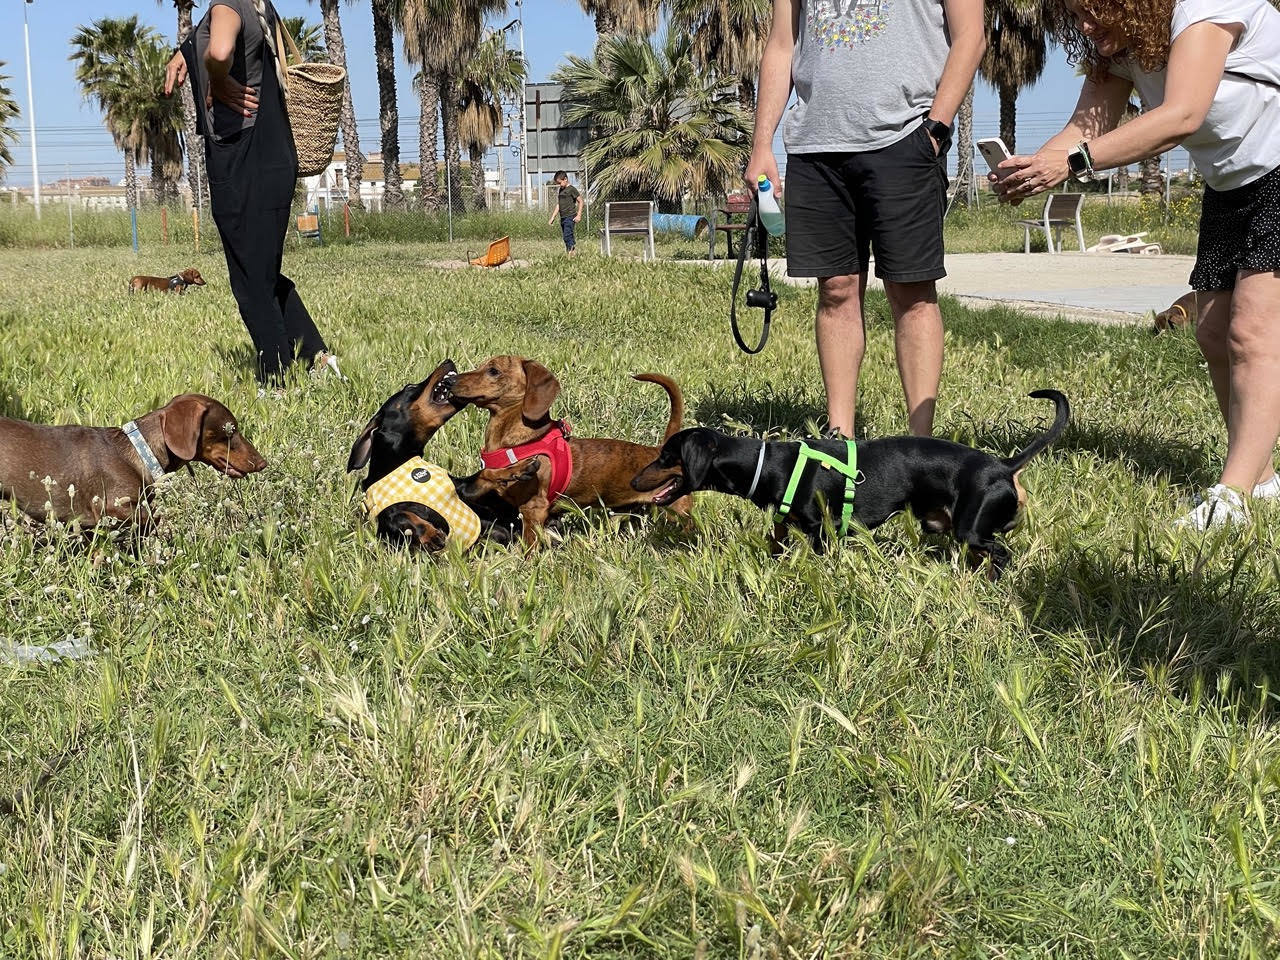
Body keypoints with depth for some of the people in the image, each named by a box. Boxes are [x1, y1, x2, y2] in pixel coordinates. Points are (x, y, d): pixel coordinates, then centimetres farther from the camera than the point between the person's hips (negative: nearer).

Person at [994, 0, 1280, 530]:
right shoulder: (1114, 48, 2)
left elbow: (1181, 118, -35)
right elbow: (1086, 125, -10)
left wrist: (1073, 162, -41)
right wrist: (1029, 169, -31)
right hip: (1230, 185, 9)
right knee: (1213, 334, 6)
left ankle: (1231, 497, -24)